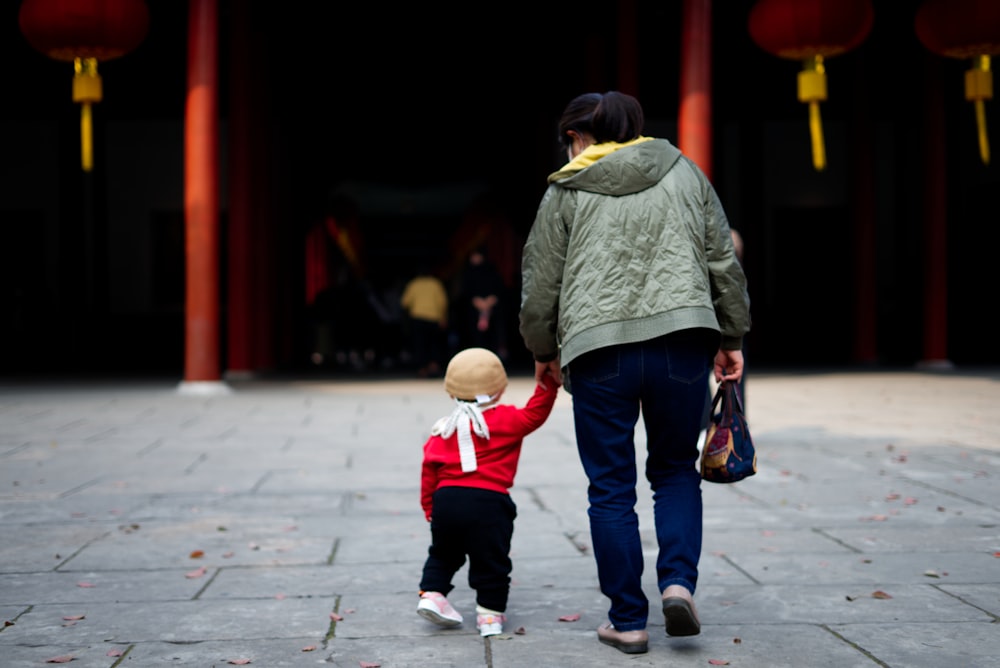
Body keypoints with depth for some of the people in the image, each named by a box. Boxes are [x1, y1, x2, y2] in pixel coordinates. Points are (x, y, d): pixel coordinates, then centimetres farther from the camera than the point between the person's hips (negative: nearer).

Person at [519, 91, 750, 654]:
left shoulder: (567, 192, 8)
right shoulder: (684, 172, 14)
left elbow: (541, 281, 10)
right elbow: (723, 261, 12)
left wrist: (543, 350, 24)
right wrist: (731, 339, 18)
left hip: (599, 351, -2)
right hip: (682, 340, 2)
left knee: (611, 488, 8)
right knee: (676, 469, 19)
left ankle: (627, 620, 12)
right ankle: (679, 581, 0)